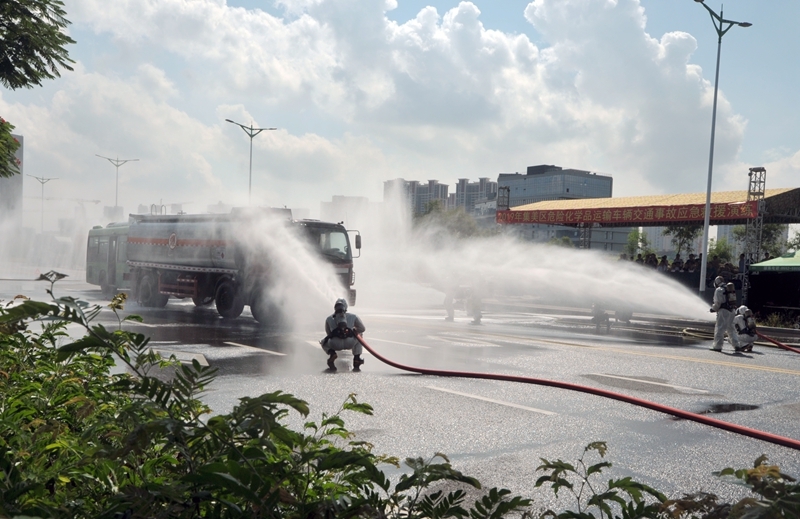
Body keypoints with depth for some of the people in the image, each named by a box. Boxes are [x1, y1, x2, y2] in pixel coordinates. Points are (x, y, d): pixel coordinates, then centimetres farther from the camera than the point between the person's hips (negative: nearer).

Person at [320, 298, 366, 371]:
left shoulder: (329, 319, 26)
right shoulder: (353, 316, 24)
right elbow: (363, 329, 33)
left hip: (335, 344, 0)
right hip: (350, 343, 0)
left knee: (323, 342, 34)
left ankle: (332, 353, 4)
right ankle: (356, 358, 19)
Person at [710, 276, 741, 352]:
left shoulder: (719, 290, -9)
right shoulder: (730, 289, 16)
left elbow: (717, 303, -14)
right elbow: (733, 301, 18)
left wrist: (713, 308, 5)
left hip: (723, 311, -8)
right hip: (731, 311, 8)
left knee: (720, 328, -3)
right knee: (730, 328, 17)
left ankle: (717, 346, -3)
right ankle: (736, 345, 16)